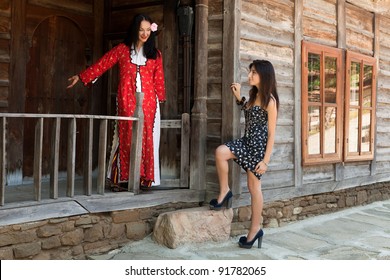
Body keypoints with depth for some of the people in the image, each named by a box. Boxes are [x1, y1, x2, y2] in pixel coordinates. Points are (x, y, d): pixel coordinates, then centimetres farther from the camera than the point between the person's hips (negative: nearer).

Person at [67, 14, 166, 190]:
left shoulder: (155, 54, 10)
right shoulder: (122, 49, 6)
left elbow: (158, 80, 9)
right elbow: (101, 65, 8)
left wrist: (160, 99, 6)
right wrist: (81, 77, 8)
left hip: (148, 103, 2)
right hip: (127, 102, -1)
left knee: (147, 139, -1)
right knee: (126, 138, -3)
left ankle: (145, 178, 6)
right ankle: (118, 179, 3)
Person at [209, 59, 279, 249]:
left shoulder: (269, 100, -13)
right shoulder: (254, 95, 11)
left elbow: (271, 132, -14)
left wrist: (266, 160, -18)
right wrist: (238, 97, 14)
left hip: (259, 144, -8)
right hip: (247, 141, 8)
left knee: (254, 187, -3)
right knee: (220, 152, -14)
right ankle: (224, 192, -2)